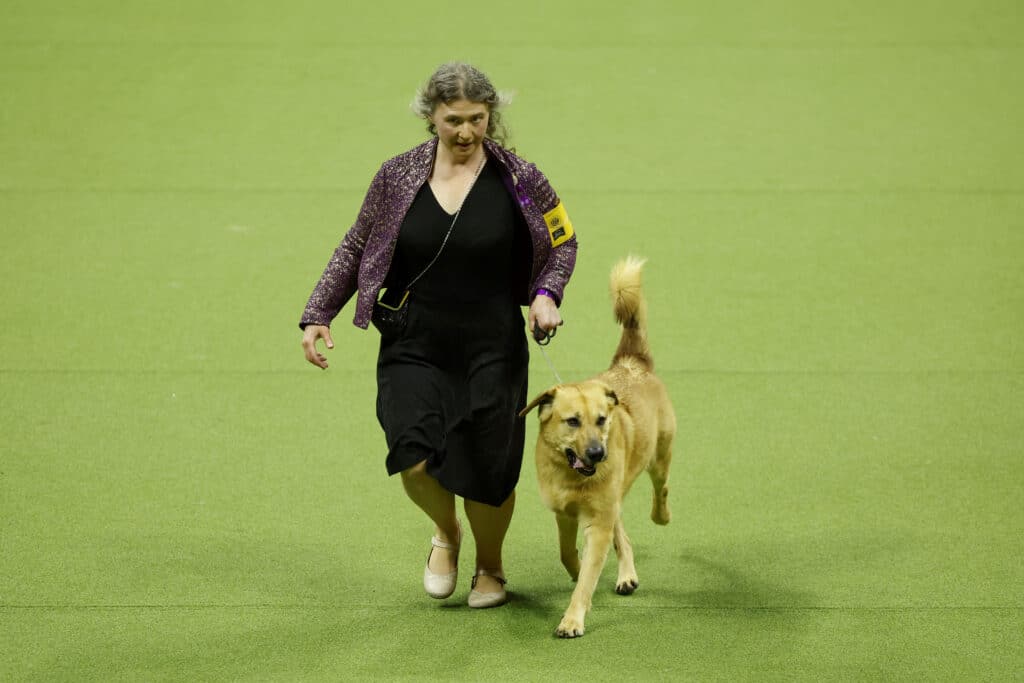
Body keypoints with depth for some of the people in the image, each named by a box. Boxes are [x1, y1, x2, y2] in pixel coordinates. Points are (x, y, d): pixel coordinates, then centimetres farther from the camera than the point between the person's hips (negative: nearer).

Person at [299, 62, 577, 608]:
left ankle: (490, 568, 34)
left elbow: (564, 241, 9)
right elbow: (355, 247, 11)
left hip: (492, 351, -1)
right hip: (414, 348, 1)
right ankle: (445, 532, 17)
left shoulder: (519, 181, -5)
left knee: (487, 472, 1)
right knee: (414, 459, -18)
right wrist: (318, 315, 6)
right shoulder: (398, 178, -1)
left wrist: (547, 292, -9)